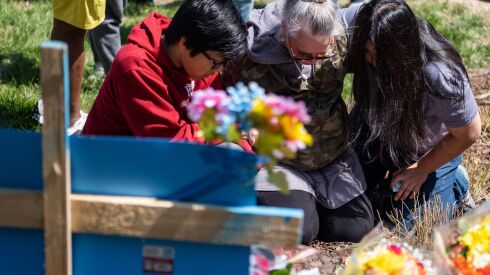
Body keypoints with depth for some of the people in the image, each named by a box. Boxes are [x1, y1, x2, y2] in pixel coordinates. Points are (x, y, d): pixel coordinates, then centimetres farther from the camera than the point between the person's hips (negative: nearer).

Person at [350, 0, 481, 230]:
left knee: (407, 224, -1)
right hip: (381, 132, 4)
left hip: (432, 150, -4)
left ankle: (455, 185, 22)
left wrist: (421, 170, -11)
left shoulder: (439, 75, -41)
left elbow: (469, 133, -23)